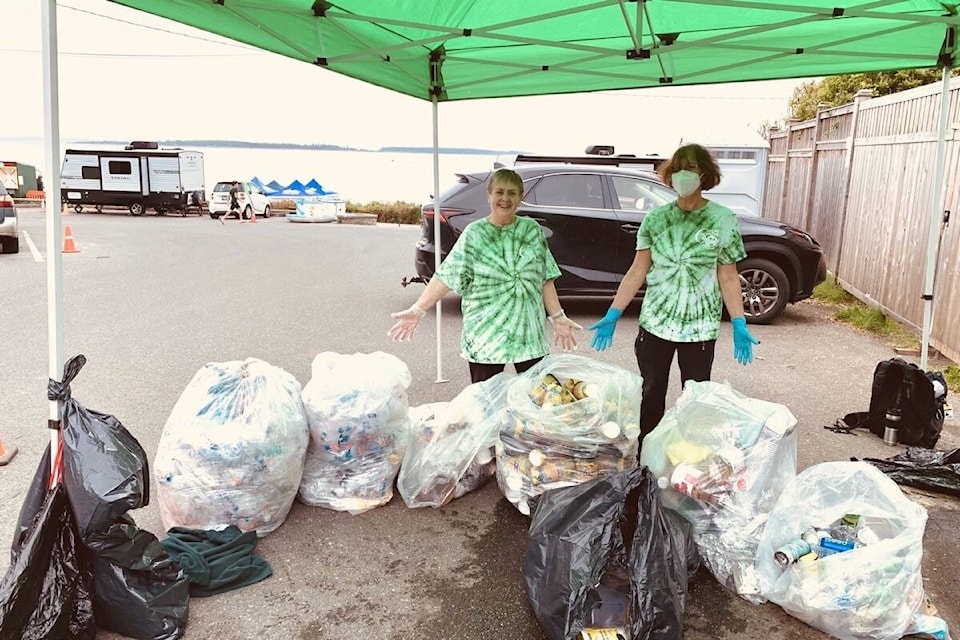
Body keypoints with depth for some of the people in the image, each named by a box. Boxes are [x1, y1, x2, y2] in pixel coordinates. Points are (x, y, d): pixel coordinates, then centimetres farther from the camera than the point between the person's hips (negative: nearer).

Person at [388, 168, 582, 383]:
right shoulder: (474, 234, 1)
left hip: (530, 333, 2)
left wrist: (558, 318, 0)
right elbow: (446, 276, -4)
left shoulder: (532, 230, 6)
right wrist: (417, 310, -11)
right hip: (485, 333, -2)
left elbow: (545, 279, 7)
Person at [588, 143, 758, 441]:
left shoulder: (723, 220, -3)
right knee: (650, 395, 10)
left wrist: (739, 324, -10)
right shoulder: (655, 218, 1)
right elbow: (638, 271, 2)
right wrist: (612, 314, -4)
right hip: (655, 322, 2)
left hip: (700, 327, -2)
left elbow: (728, 278, -1)